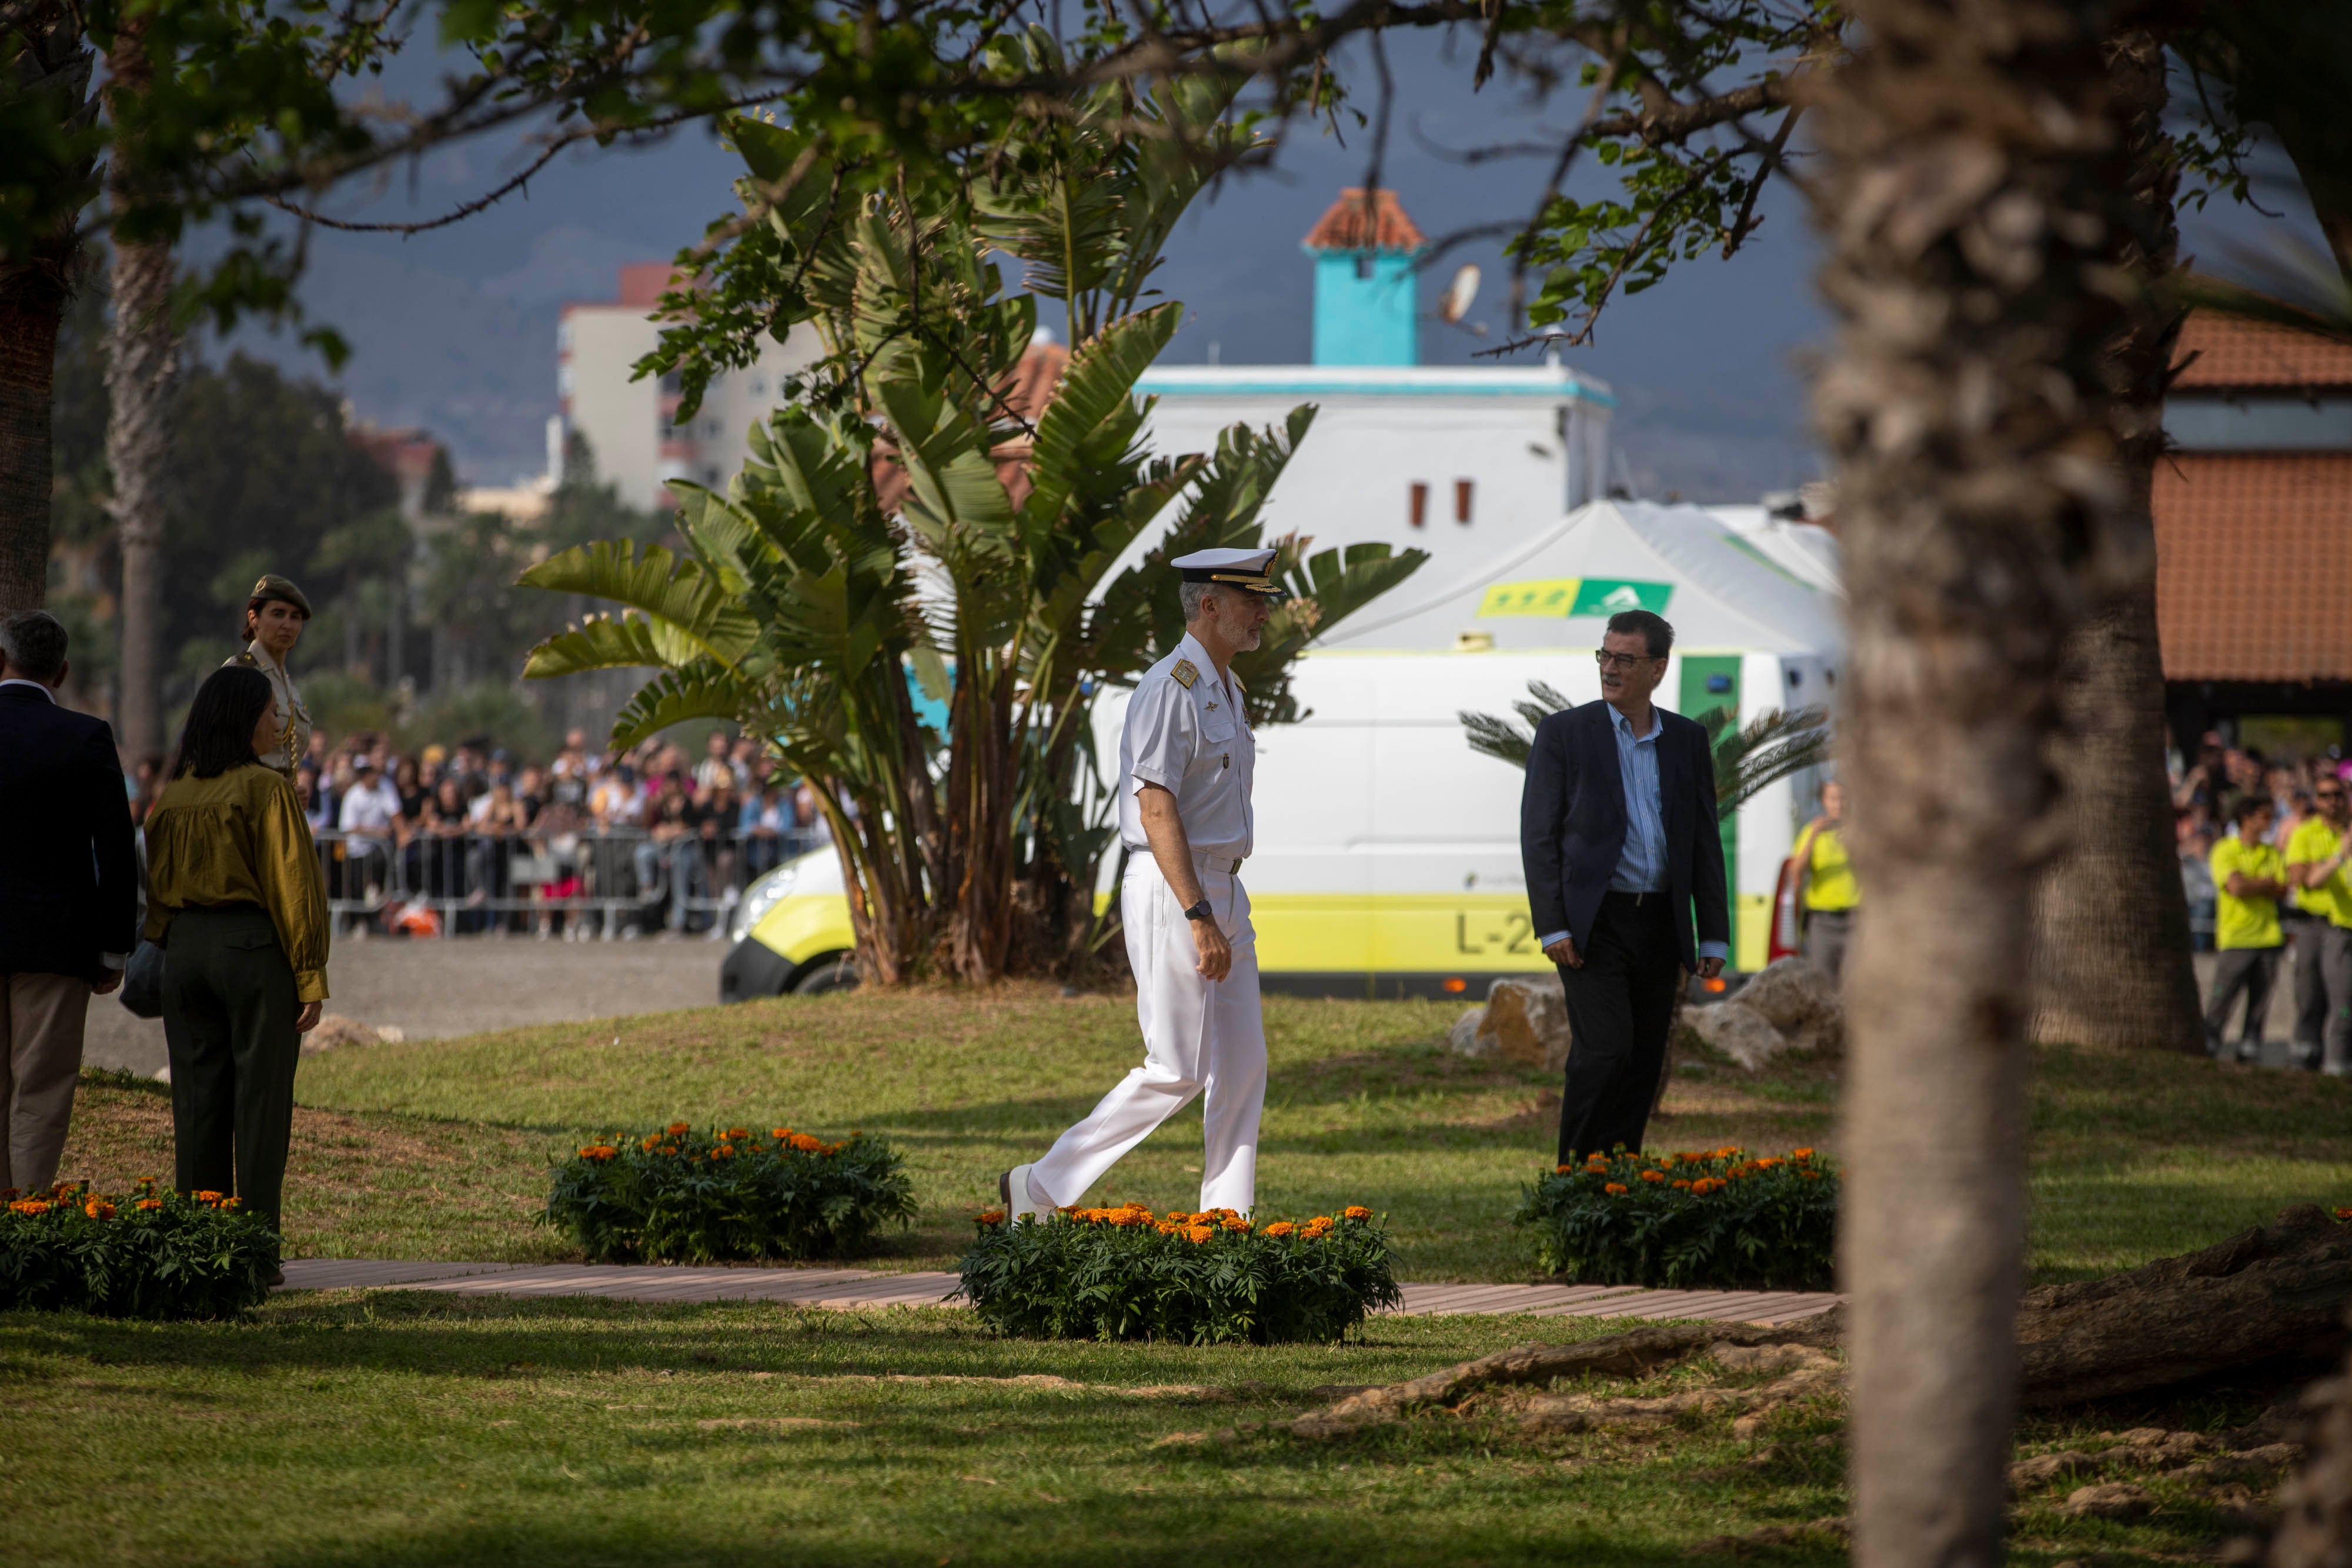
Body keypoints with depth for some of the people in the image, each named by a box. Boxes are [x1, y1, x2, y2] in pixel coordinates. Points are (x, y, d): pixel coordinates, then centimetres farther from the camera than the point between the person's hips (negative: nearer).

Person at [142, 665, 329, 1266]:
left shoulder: (173, 796, 8)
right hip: (254, 946, -6)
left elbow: (157, 889, 13)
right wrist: (310, 978, -9)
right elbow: (292, 885, -11)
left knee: (197, 1097, 9)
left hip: (185, 947, 6)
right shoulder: (265, 790, -9)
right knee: (260, 1097, -1)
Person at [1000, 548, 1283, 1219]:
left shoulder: (1226, 690, 16)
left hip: (1222, 888, 10)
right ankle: (1041, 1189, -2)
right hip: (1171, 890, -10)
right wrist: (1200, 917, -26)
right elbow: (1156, 809, -21)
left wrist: (1220, 912, 18)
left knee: (1242, 1066, 5)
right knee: (1177, 1070, -10)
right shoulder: (1169, 690, -15)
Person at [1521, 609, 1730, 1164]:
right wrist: (1551, 927, -12)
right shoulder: (1564, 733, 0)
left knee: (1644, 1063, 4)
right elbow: (1538, 836, -2)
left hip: (1660, 927, 4)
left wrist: (1714, 936, 7)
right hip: (1592, 924, -4)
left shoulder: (1687, 740, 10)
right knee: (1605, 1050, -15)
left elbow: (1705, 841, 13)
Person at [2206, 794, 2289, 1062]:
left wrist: (2250, 885, -9)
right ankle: (2210, 1044, -3)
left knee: (2261, 997, 3)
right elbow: (2236, 886, -15)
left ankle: (2250, 1047, 8)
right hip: (2236, 936, -5)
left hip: (2267, 936, 5)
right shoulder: (2225, 851, -2)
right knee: (2224, 993, -8)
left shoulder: (2272, 854, 14)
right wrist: (2269, 882, -4)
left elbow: (2283, 889, 3)